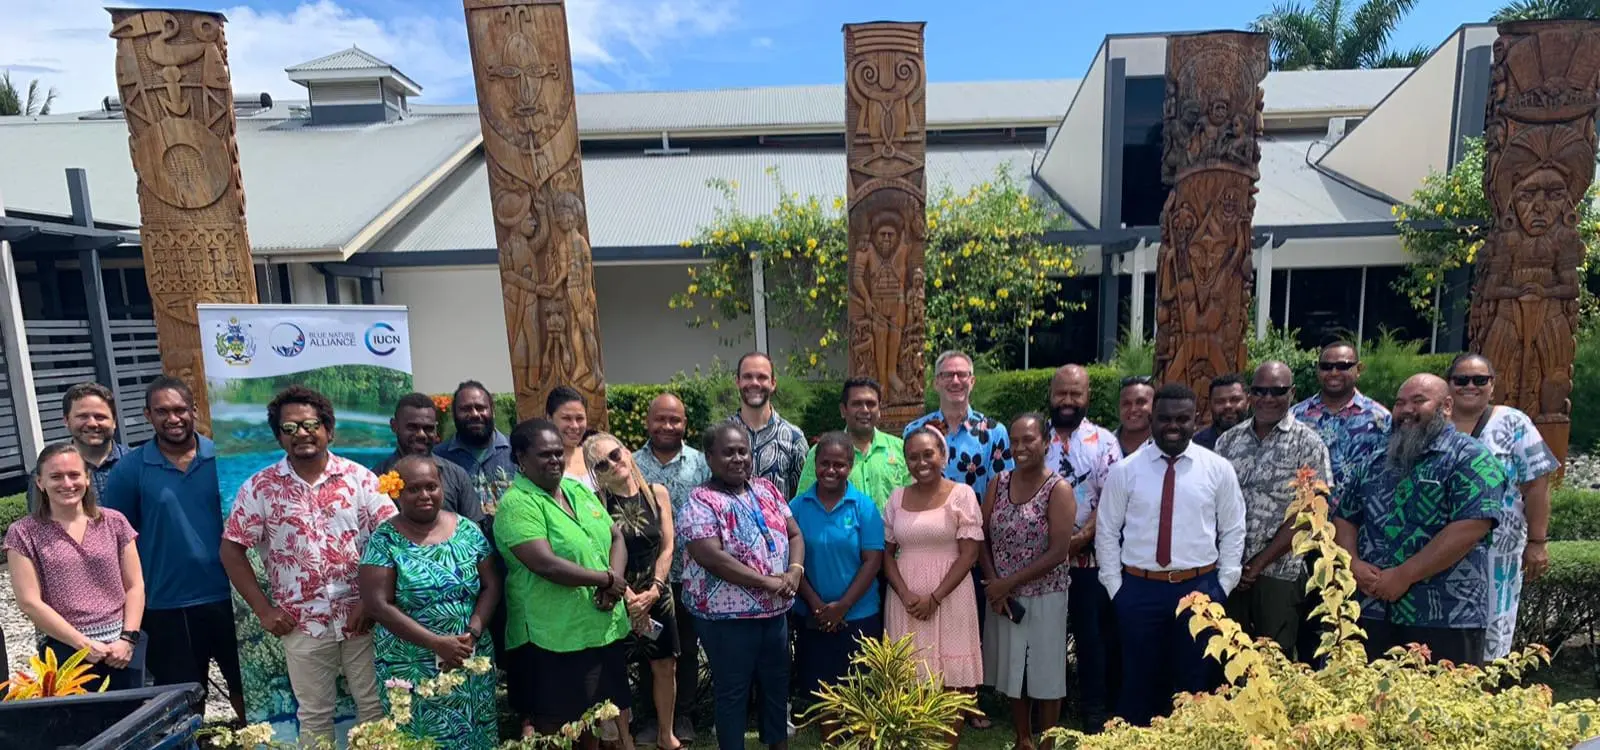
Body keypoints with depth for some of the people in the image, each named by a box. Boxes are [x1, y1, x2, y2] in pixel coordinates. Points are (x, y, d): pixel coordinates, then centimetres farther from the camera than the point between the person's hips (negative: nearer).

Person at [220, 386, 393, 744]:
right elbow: (231, 550, 3)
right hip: (302, 624, 1)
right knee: (314, 717, 15)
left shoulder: (359, 477, -3)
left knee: (376, 707, 10)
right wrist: (263, 610, -3)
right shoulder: (260, 487, -2)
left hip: (362, 616, 0)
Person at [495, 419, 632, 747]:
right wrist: (607, 579, -15)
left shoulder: (579, 490, 9)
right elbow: (546, 564, -24)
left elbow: (616, 539, 10)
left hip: (606, 629, 7)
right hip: (553, 638, -7)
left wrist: (613, 580, -9)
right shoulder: (517, 504, -14)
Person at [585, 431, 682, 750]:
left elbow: (667, 546, 0)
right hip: (615, 599, -3)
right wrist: (629, 596, -16)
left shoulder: (657, 493, 0)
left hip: (658, 595, 4)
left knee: (665, 666, 12)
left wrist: (653, 590, -9)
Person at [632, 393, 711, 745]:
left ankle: (683, 715, 29)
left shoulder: (701, 463, -2)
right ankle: (655, 715, 29)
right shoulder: (630, 465, -1)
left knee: (687, 647, 13)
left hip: (690, 574, 0)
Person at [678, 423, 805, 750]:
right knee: (733, 691, 9)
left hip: (775, 611, 6)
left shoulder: (767, 489, 6)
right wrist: (766, 582, -22)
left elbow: (794, 534, 7)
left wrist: (795, 570, -13)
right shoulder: (701, 501, -14)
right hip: (727, 616, -6)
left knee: (777, 684, 20)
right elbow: (711, 557, -23)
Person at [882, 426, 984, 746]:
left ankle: (951, 742, 18)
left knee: (951, 678, 2)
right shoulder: (897, 498, 7)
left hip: (950, 600, -3)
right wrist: (905, 595, -8)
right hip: (905, 601, 3)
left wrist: (935, 597, -12)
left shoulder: (962, 494, -3)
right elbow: (887, 553, 8)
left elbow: (969, 554, -6)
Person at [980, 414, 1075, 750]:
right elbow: (982, 537, 3)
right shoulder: (999, 483, 1)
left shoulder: (1059, 489, -13)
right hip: (1003, 595, 4)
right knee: (1014, 670, 16)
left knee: (1045, 672, 10)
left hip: (1044, 597, -4)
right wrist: (993, 583, -10)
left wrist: (1008, 583, -16)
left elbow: (1058, 552, -17)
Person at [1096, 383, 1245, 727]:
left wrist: (1223, 585, 1)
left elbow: (1233, 531, 7)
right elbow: (1107, 532, 2)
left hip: (1200, 588, 1)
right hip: (1139, 589, 0)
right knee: (1139, 680, 11)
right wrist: (1115, 585, -1)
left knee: (1195, 683, 14)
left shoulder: (1218, 469, 0)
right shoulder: (1125, 470, -2)